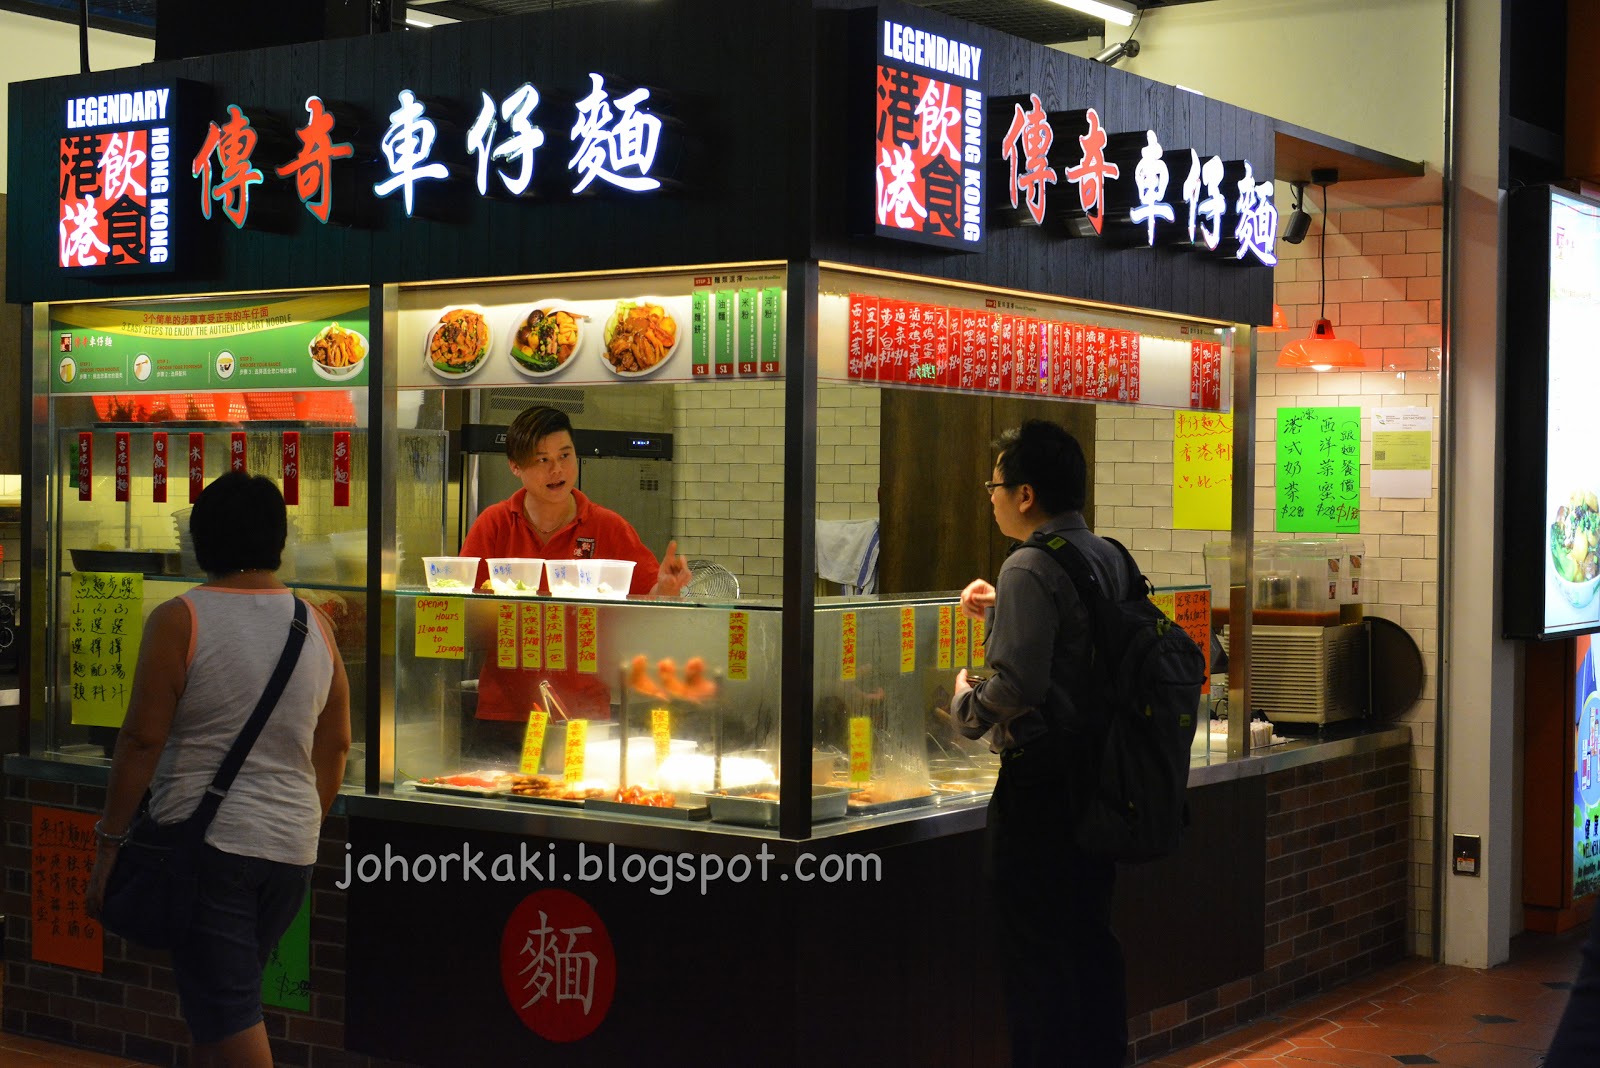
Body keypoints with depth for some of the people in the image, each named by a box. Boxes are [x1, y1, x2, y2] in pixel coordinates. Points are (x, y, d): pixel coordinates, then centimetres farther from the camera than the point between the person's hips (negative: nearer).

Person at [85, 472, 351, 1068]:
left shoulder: (178, 621, -8)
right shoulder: (316, 627, 7)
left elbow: (142, 740, -11)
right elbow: (335, 746, 12)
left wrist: (110, 841, -3)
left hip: (204, 841, -6)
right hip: (292, 850, 6)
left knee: (227, 1019, -4)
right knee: (220, 1003, 20)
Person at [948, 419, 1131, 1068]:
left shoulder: (1030, 569, -17)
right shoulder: (1110, 558, 8)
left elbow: (1017, 686, -25)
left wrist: (965, 701, -6)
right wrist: (1000, 615, 21)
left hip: (1040, 777, -9)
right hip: (1099, 769, 9)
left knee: (1036, 949, -1)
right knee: (1091, 938, 17)